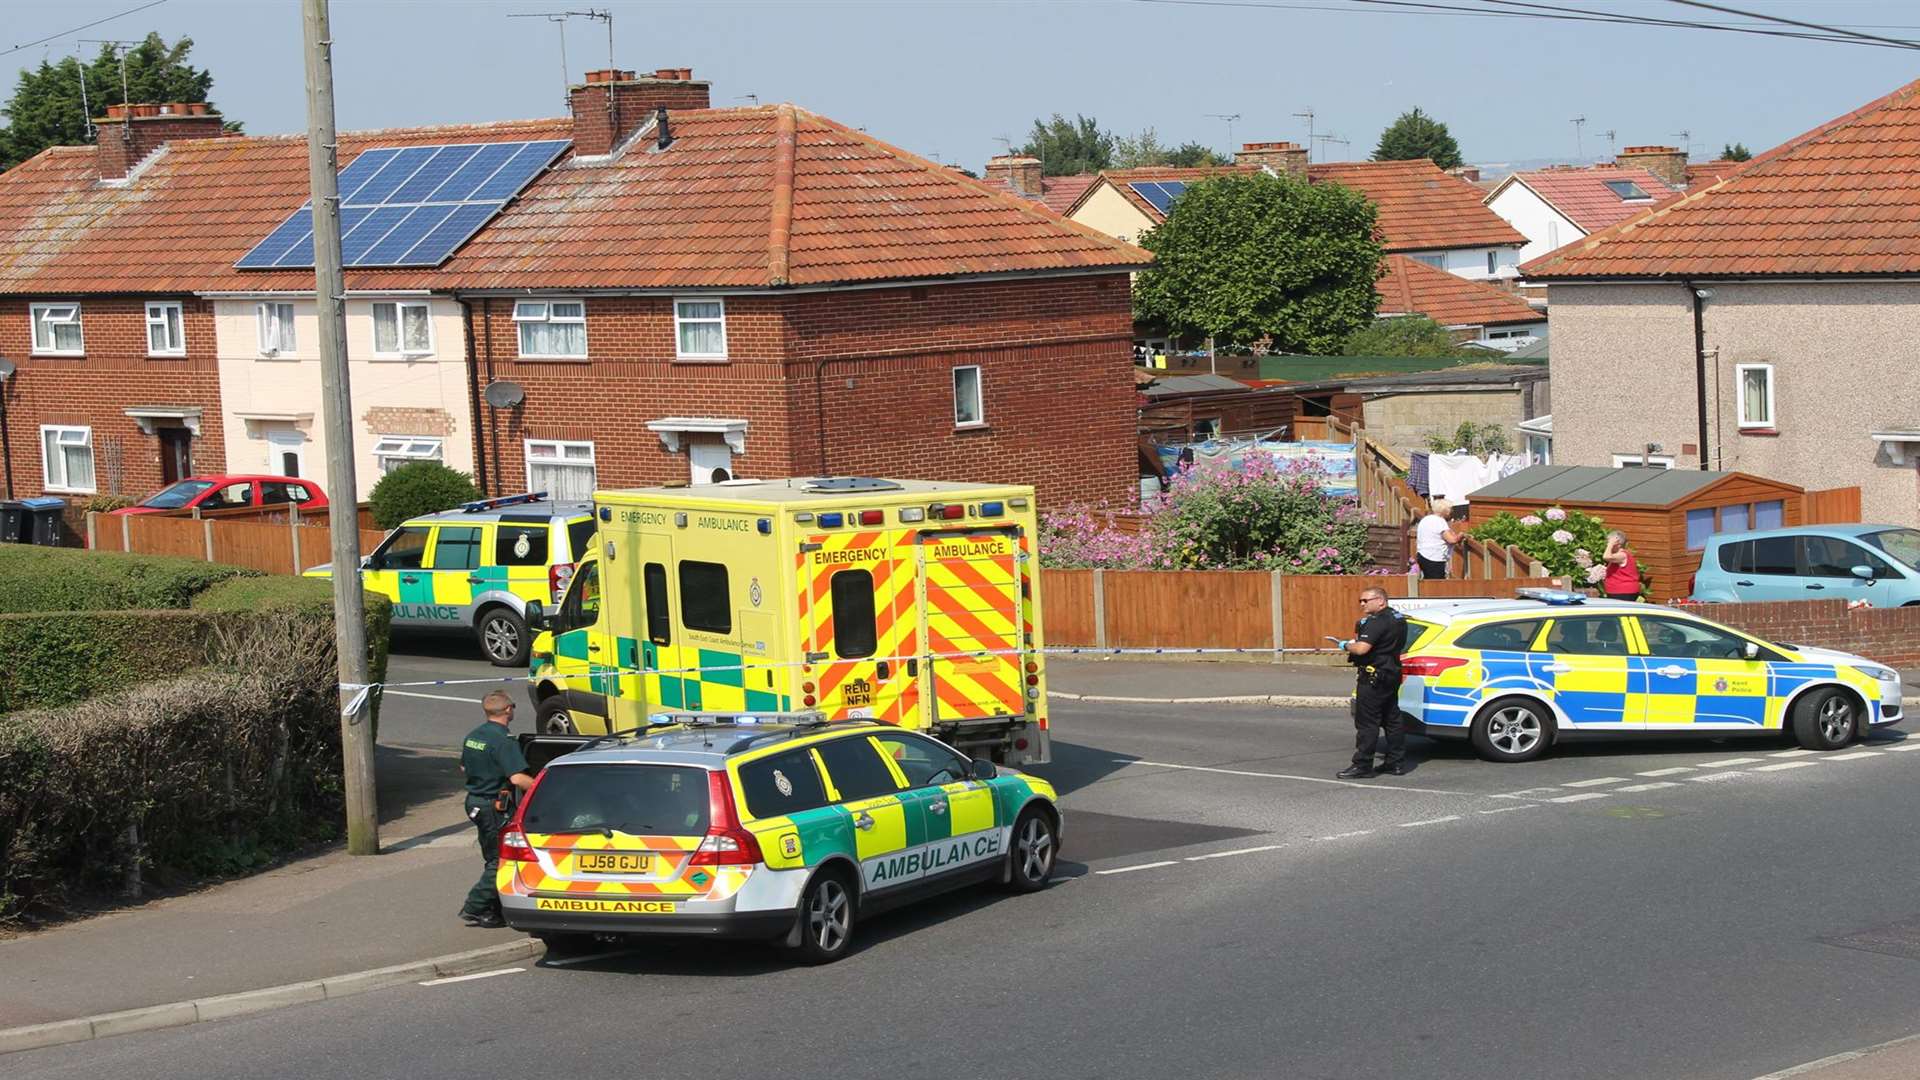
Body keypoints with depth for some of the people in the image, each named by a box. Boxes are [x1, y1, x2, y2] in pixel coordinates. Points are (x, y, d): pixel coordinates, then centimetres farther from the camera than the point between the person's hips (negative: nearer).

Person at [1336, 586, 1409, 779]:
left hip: (1374, 677, -10)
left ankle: (1362, 766, -7)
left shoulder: (1377, 622, -19)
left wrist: (1346, 645, -7)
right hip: (1392, 674, 10)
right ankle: (1396, 763, 19)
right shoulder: (1398, 619, 12)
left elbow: (1361, 648, -28)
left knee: (1366, 722, -7)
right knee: (1392, 720, 14)